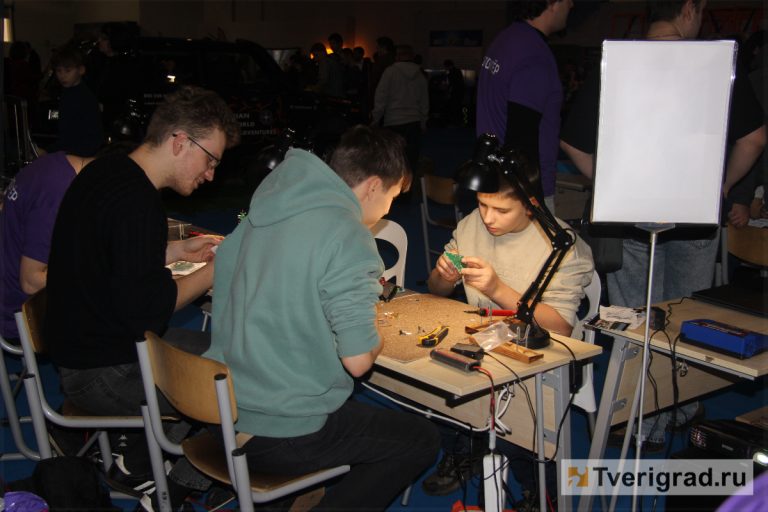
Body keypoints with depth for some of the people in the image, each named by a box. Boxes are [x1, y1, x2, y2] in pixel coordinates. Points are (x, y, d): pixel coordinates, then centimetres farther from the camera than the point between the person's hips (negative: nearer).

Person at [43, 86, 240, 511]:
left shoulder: (105, 173, 7)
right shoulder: (136, 202, -25)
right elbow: (146, 308, -27)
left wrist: (178, 250, 12)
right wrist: (214, 271, -14)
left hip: (80, 345, 10)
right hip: (102, 374, -10)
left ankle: (135, 463, 19)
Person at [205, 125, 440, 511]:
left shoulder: (268, 207, 4)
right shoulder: (348, 236, -19)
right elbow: (358, 360, -22)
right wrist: (376, 331, 2)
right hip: (278, 438, -8)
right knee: (422, 440, 10)